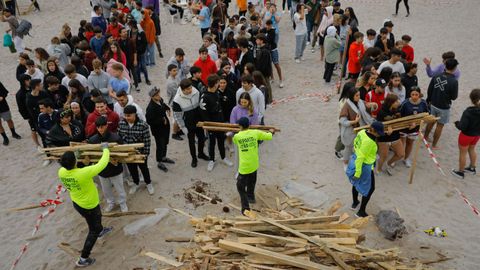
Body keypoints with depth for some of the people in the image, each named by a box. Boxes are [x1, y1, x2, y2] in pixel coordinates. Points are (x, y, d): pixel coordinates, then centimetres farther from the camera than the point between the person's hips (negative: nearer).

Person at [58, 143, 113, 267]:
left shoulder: (61, 172, -21)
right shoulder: (83, 173, -40)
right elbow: (102, 163, -31)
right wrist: (105, 149, -17)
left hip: (76, 203, 7)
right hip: (89, 206, -7)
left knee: (96, 218, 36)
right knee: (93, 231, 15)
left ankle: (101, 230, 65)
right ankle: (83, 259, 25)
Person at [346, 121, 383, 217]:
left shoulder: (362, 132, -7)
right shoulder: (369, 141, -33)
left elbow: (355, 142, 10)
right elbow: (361, 157, -30)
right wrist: (358, 172, -23)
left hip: (355, 161, 9)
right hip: (364, 166, -9)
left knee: (356, 183, 29)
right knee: (370, 189, 11)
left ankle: (355, 203, 52)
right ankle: (361, 212, 21)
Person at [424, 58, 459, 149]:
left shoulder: (436, 77, -8)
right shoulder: (454, 81, -22)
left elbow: (429, 90, 0)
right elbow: (454, 97, -14)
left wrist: (429, 100, 16)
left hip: (433, 104, 5)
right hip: (444, 107, -4)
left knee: (431, 122, 24)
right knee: (440, 126, 10)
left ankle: (425, 138, 40)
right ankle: (433, 145, 20)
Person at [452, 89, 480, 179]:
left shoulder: (468, 112, -31)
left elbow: (462, 127, -28)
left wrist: (457, 123, -9)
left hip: (466, 135, -6)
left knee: (463, 153, 13)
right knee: (471, 150, 30)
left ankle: (460, 172, 29)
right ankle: (472, 168, 48)